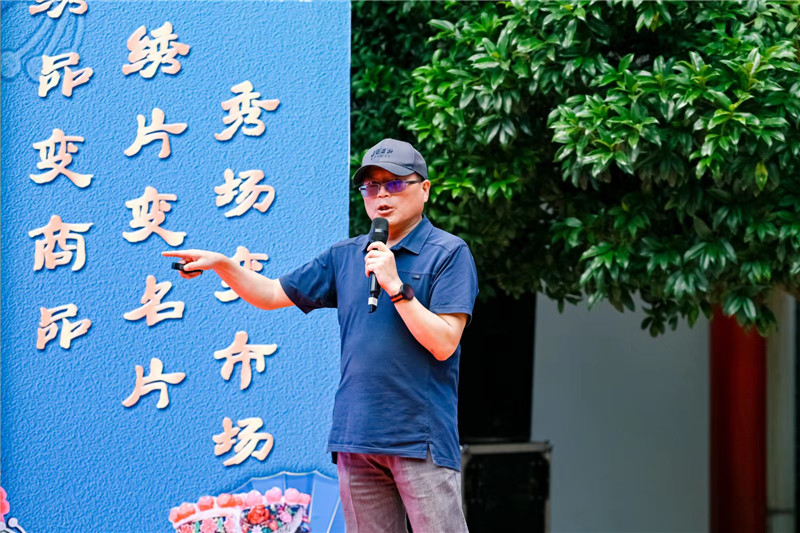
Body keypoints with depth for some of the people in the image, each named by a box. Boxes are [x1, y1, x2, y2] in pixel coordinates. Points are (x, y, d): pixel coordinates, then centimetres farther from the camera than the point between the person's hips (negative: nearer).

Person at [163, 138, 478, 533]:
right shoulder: (345, 256, 16)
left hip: (421, 437, -5)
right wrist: (221, 264, 5)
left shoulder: (448, 253, -1)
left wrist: (394, 285, -15)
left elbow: (443, 343, -10)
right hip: (356, 438, 5)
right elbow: (270, 294, 19)